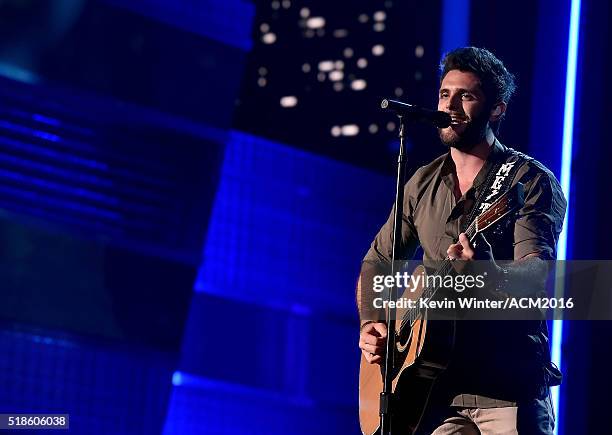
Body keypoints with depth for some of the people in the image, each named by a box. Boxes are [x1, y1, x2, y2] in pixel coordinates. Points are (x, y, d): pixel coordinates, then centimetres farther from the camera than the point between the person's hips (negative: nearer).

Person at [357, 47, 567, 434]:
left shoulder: (530, 180, -5)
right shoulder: (424, 184, 13)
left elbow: (536, 270, -20)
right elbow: (377, 261, 22)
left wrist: (491, 274, -41)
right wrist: (370, 323, 4)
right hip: (437, 385, 4)